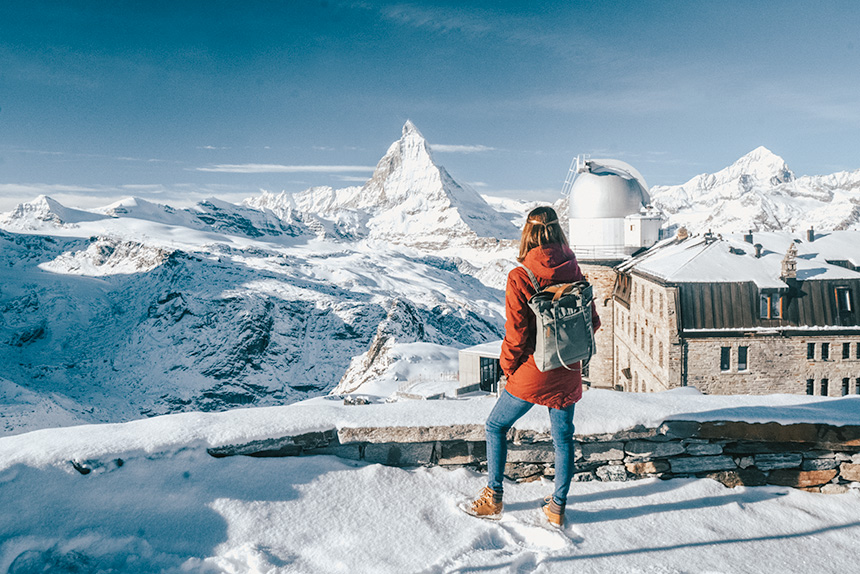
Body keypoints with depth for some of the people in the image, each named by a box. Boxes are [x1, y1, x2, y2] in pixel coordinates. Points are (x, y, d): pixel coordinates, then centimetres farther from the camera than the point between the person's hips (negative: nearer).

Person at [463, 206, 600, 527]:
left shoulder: (520, 277, -18)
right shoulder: (575, 272, -3)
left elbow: (516, 332, -16)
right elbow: (592, 322, 3)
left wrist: (507, 366, -1)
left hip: (533, 373, -4)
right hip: (568, 373, 5)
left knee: (496, 426, 15)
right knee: (563, 436, 18)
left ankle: (493, 500, 22)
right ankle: (558, 507, 29)